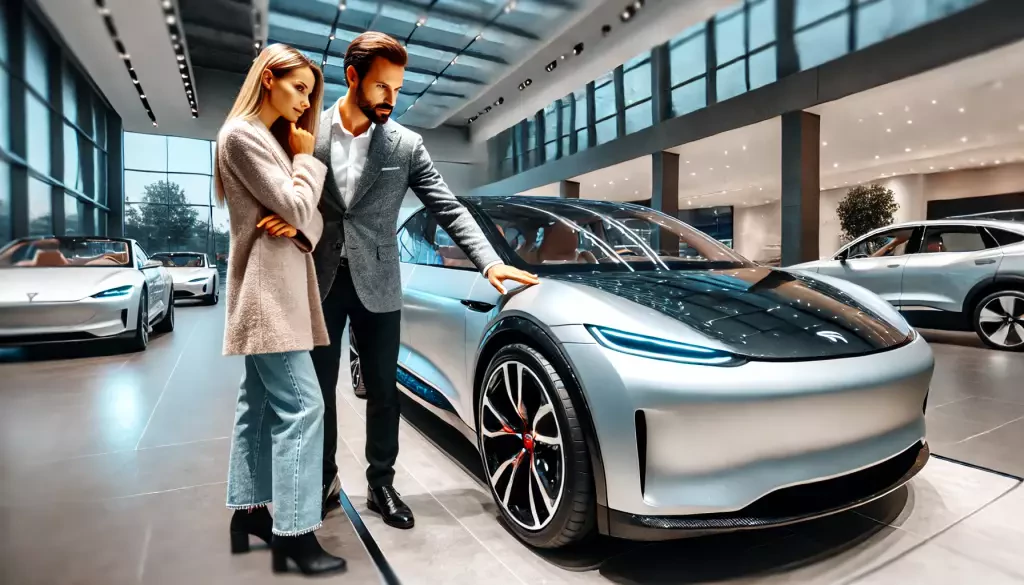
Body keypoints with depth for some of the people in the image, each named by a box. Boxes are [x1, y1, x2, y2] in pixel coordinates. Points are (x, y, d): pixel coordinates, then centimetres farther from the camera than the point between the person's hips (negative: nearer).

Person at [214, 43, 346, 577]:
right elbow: (294, 204, -17)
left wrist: (298, 225, -10)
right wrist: (308, 157, -1)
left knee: (259, 402, 12)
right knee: (300, 405, -12)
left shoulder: (274, 139, 21)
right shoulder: (241, 135, -8)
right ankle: (294, 533, -5)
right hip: (268, 287, -10)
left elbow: (311, 214, 13)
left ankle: (249, 511, 23)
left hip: (280, 285, 10)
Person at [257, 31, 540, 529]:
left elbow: (450, 210, -5)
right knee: (319, 390, 11)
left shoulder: (406, 145, -1)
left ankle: (381, 485, 24)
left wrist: (490, 262, -18)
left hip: (377, 285, 0)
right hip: (318, 280, 1)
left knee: (382, 391, 7)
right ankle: (324, 482, 30)